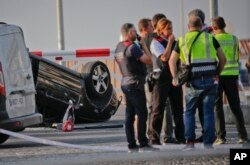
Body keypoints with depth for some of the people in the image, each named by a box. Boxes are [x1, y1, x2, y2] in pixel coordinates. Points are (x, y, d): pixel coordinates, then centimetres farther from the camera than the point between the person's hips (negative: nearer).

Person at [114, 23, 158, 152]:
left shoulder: (119, 47, 9)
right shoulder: (132, 47, -17)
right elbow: (148, 60, -19)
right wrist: (144, 46, -9)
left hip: (125, 82, 9)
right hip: (135, 84, -9)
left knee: (130, 115, 8)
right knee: (142, 114, -6)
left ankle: (131, 144, 8)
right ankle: (143, 144, -7)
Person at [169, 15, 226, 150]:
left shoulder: (182, 40, 7)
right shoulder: (210, 38, 7)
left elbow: (172, 60, 5)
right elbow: (222, 59, 8)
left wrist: (175, 77, 12)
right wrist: (217, 73, 18)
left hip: (193, 82, 0)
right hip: (210, 80, 0)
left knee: (189, 112, 10)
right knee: (208, 112, 4)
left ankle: (190, 142, -1)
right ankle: (208, 142, 0)